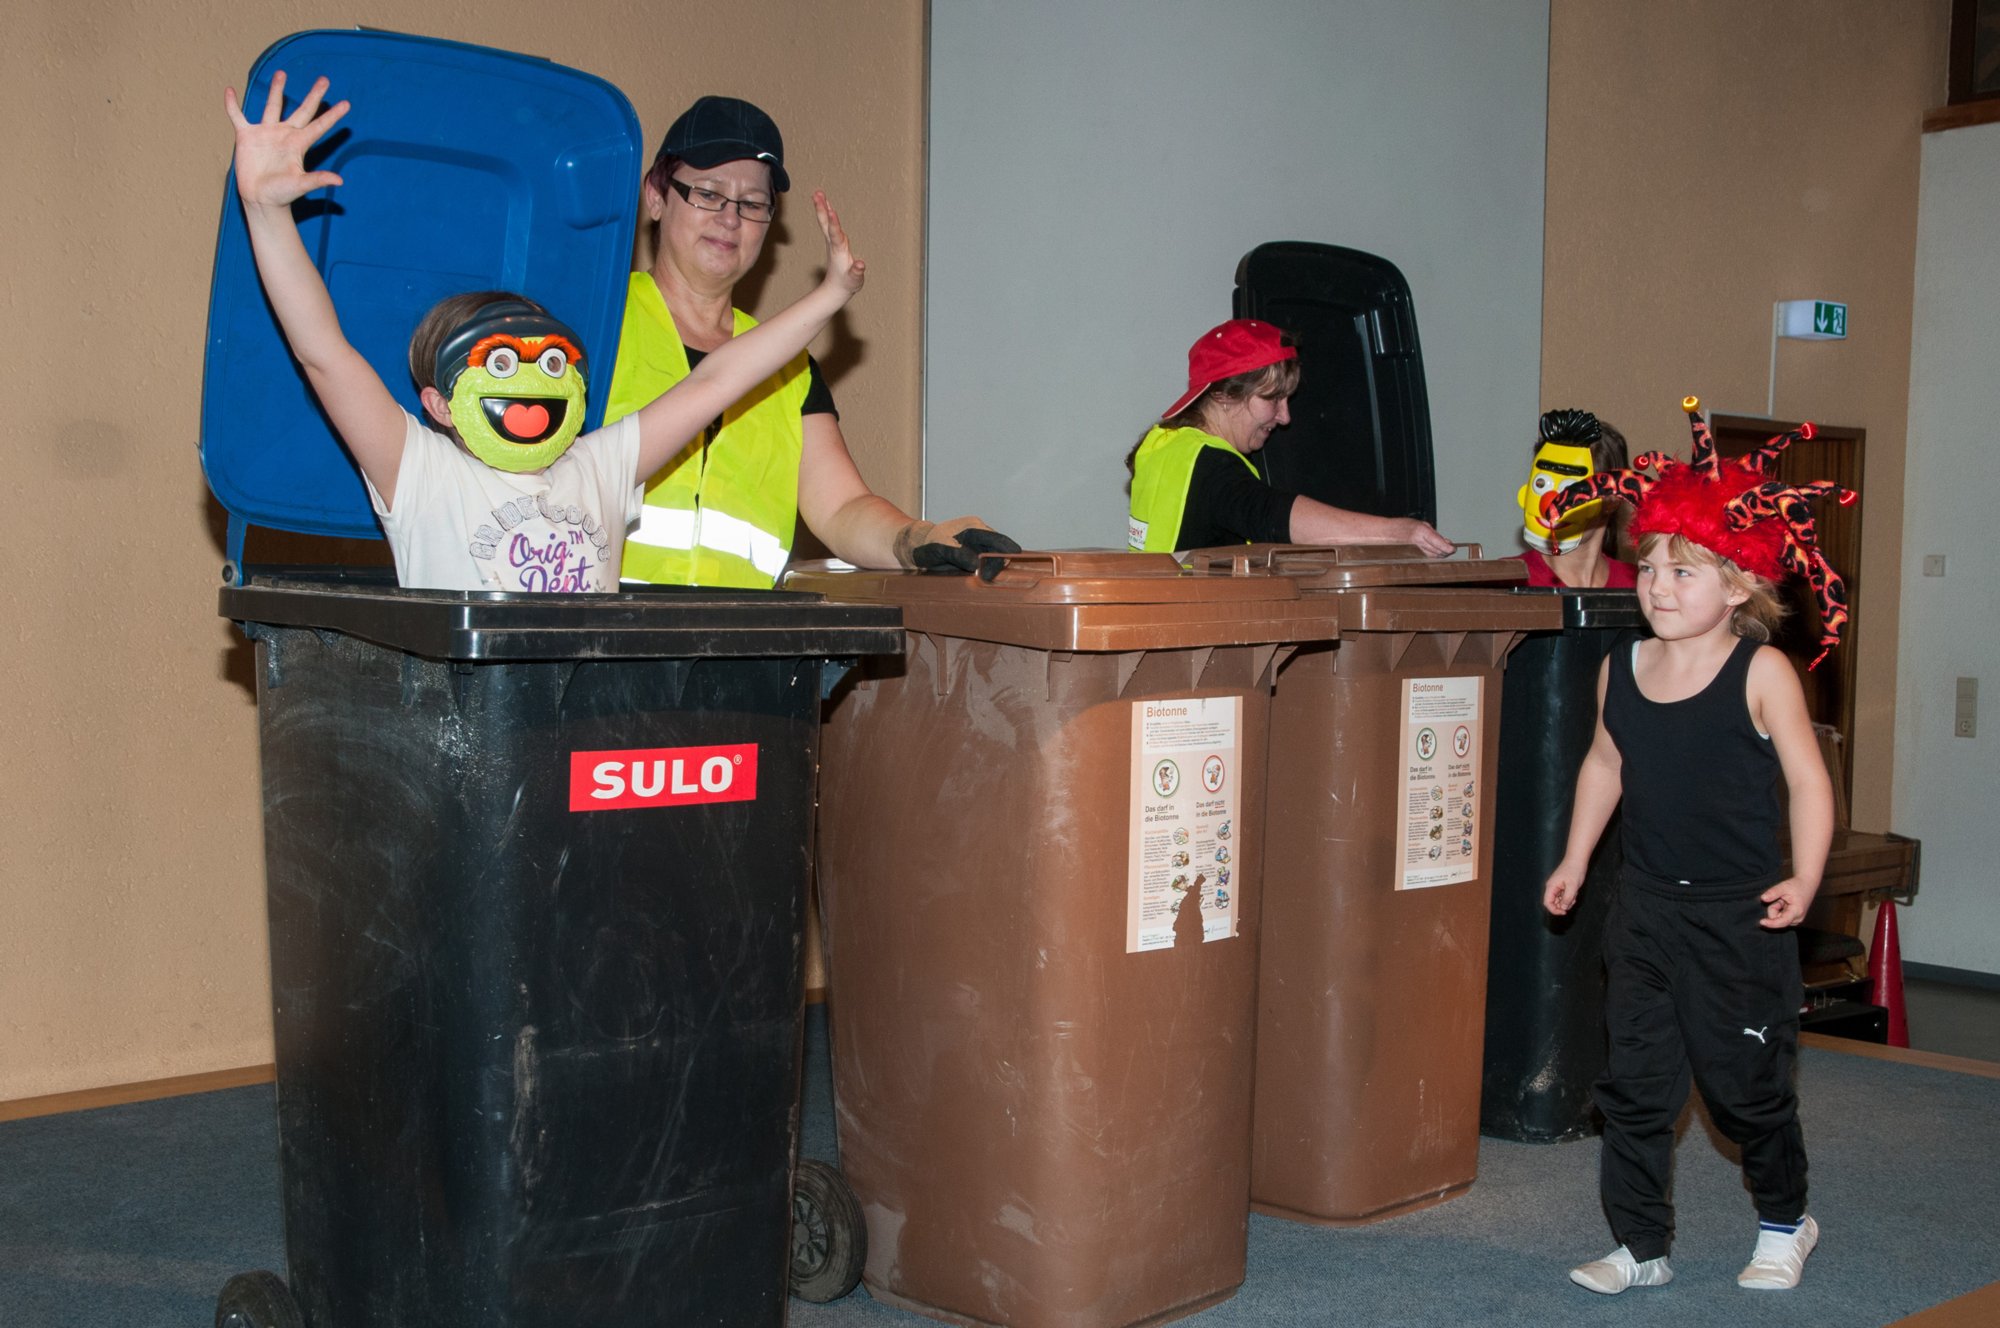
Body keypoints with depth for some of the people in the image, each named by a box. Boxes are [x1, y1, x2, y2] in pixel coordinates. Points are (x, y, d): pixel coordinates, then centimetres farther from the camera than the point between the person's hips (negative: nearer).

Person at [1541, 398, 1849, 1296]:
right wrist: (1574, 860, 16)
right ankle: (1641, 1246, 18)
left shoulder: (1761, 673, -11)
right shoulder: (1620, 668, 2)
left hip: (1738, 917, -4)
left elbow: (1808, 779, -9)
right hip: (1646, 910, 4)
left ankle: (1783, 1223, 32)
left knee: (1744, 1083, 7)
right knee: (1634, 1083, 6)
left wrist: (1803, 880, -18)